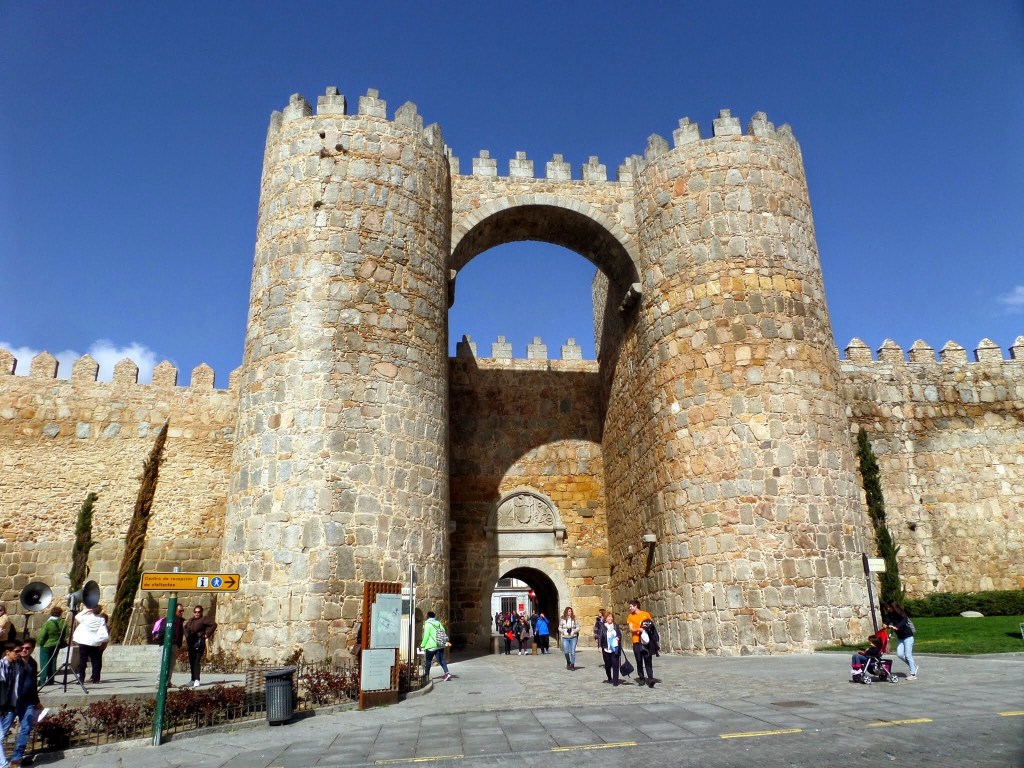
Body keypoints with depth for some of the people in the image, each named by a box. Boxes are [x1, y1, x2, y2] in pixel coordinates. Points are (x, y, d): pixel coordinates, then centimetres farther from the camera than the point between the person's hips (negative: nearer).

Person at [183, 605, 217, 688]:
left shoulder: (204, 619, -7)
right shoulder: (190, 620, 15)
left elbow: (214, 624, -16)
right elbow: (185, 627, 35)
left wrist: (207, 634, -14)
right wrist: (187, 636, 19)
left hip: (199, 643, -7)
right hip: (190, 644, 7)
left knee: (197, 661, -13)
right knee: (191, 662, 11)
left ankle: (197, 680, -16)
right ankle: (193, 679, 20)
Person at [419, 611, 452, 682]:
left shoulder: (428, 624, -8)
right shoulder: (438, 623, 12)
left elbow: (426, 636, -12)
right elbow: (444, 632, 9)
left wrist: (422, 645, -2)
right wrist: (445, 642, 15)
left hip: (431, 646, -6)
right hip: (440, 645, 6)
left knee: (428, 660, 10)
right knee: (441, 659, 3)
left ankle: (426, 675, 21)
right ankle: (447, 673, -11)